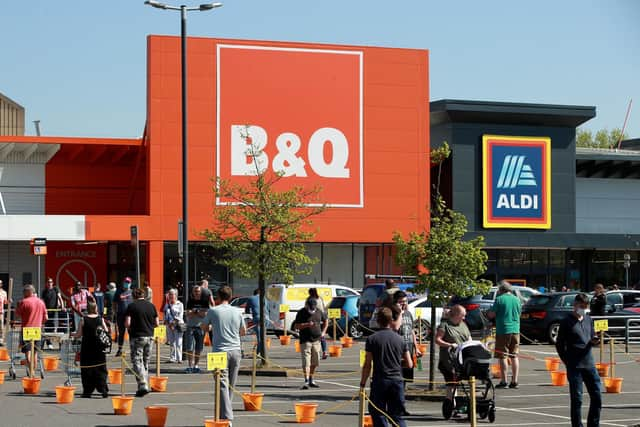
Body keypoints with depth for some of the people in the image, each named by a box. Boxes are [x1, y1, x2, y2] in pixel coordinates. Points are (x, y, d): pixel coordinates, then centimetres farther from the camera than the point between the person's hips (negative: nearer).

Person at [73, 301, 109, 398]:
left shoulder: (83, 320, -7)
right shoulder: (101, 319, 0)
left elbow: (79, 334, -4)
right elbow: (106, 332, 3)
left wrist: (72, 335, 16)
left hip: (87, 349, -2)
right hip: (99, 349, 2)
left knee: (87, 370, 5)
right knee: (100, 369, 6)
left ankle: (87, 392, 6)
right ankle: (103, 390, -4)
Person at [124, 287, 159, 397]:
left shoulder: (131, 306, -7)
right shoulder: (151, 306, 5)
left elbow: (127, 323, -14)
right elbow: (157, 323, 6)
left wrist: (130, 329, 7)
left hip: (136, 337, -4)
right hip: (149, 336, 5)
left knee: (137, 361, -3)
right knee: (146, 362, 16)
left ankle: (143, 385, -18)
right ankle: (145, 385, 21)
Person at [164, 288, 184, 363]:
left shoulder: (180, 305, 2)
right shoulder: (167, 305, 14)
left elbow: (180, 316, -4)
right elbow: (165, 315, 12)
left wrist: (174, 323, -13)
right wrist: (168, 323, -4)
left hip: (178, 325, -4)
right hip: (169, 326, 4)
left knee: (178, 343, -8)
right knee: (172, 343, 5)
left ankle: (179, 358, -7)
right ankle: (172, 358, 9)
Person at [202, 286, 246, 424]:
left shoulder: (213, 311, -4)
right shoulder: (237, 312, 6)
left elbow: (204, 327, 12)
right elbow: (243, 332, 17)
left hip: (220, 351, -4)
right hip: (236, 350, 4)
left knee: (223, 384, -8)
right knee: (231, 385, 14)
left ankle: (227, 416, -19)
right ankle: (226, 412, 24)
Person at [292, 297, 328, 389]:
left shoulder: (319, 312, 7)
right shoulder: (301, 313, -7)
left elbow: (325, 320, 25)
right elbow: (296, 326, -12)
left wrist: (323, 331, 13)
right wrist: (307, 324, -23)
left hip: (316, 340, 5)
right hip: (305, 341, -5)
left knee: (315, 362, 10)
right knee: (306, 362, -12)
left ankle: (311, 380, 23)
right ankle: (306, 381, -15)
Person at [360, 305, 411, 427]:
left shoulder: (372, 339, -6)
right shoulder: (399, 339, 2)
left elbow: (367, 365, -6)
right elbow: (409, 364, 6)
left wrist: (363, 382, 3)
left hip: (379, 381, -2)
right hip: (397, 380, 3)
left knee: (378, 414, 6)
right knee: (397, 416, 10)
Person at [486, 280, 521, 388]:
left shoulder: (499, 299, -7)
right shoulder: (516, 299, 8)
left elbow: (491, 314, -7)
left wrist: (488, 312, 13)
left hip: (503, 330, -5)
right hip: (515, 330, 5)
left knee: (502, 356, 0)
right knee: (514, 356, 8)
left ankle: (503, 381, -2)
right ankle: (514, 381, 8)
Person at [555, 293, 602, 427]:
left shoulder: (588, 319, 12)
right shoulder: (567, 322, -4)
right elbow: (559, 344, -1)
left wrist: (594, 341, -2)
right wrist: (567, 361, -5)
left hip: (589, 364, 5)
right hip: (574, 366, -5)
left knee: (597, 397, 4)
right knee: (576, 399, -1)